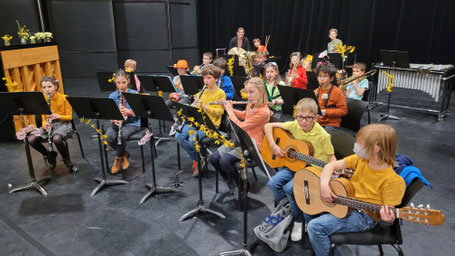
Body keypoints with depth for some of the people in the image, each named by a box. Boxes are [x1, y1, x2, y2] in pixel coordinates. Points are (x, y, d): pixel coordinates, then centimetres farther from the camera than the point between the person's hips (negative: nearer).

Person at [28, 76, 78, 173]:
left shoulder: (64, 98, -8)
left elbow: (69, 117, -4)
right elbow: (44, 118, 9)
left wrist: (59, 117, -24)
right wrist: (44, 124, -13)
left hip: (63, 124, -5)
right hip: (49, 125, 5)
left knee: (56, 138, -38)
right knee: (31, 139, -21)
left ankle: (67, 161, -11)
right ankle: (50, 155, 8)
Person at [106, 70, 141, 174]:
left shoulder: (135, 94, -4)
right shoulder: (112, 96, 3)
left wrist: (129, 111, -26)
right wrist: (114, 119, -21)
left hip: (132, 123, -2)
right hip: (117, 122, 3)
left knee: (123, 135, -32)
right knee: (109, 136, -27)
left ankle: (118, 158, -2)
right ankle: (124, 154, 2)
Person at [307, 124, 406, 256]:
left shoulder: (391, 180, -23)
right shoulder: (360, 159, -5)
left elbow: (389, 212, -18)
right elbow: (331, 165, -4)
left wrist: (388, 219, -41)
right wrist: (324, 185, -20)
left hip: (364, 216, -7)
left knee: (315, 226, -21)